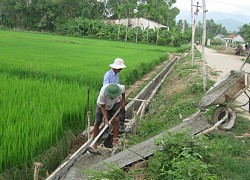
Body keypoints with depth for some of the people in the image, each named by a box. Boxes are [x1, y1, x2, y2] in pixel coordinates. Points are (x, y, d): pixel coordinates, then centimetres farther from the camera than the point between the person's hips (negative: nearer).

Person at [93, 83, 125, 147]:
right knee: (97, 123, -4)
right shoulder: (102, 94, -42)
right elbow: (103, 107, -30)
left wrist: (123, 100, 1)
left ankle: (115, 141, -4)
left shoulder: (120, 88, -35)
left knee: (116, 120, -15)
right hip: (102, 104, -2)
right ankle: (94, 143, 9)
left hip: (115, 103, 2)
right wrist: (106, 119, -37)